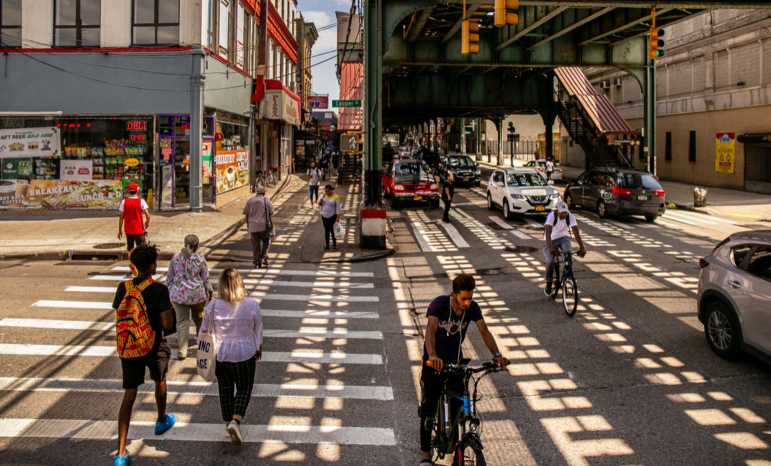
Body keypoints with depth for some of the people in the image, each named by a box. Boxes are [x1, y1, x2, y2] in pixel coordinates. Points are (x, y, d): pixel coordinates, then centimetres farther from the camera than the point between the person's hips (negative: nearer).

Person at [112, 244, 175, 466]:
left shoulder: (123, 288, -4)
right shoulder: (159, 290, -18)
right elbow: (167, 324, -20)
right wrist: (170, 312, 0)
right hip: (153, 347, -3)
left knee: (129, 396, 5)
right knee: (160, 382, 26)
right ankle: (162, 421, 50)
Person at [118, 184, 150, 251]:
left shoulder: (124, 202, -2)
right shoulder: (141, 201, -9)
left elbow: (121, 218, -1)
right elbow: (148, 216, -13)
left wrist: (120, 230, 7)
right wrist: (147, 222, 9)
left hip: (128, 230, 3)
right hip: (139, 230, -3)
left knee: (130, 249, 14)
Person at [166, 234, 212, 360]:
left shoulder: (175, 257, -3)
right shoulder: (200, 259, -10)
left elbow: (169, 277, 3)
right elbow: (206, 279, -4)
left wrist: (169, 292, 14)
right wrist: (210, 293, 10)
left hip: (178, 294, 1)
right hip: (197, 294, -1)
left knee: (182, 321, 4)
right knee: (199, 318, 21)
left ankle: (182, 351, 1)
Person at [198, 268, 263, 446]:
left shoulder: (213, 305, -12)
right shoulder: (252, 304, -13)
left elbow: (204, 330, 0)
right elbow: (258, 329, 1)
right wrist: (258, 348, 19)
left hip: (220, 353, 1)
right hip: (245, 353, -1)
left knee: (225, 389, 18)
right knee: (244, 388, 13)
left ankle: (229, 422, 29)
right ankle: (236, 420, -8)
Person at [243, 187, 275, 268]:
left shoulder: (250, 201, 6)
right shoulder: (266, 201, -2)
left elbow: (247, 214, 11)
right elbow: (271, 213, -1)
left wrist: (248, 223, 24)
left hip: (253, 225, 2)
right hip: (263, 225, -2)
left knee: (255, 244, 7)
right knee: (266, 241, 16)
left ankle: (257, 262, 11)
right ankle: (263, 258, 3)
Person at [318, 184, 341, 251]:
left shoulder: (336, 197, -14)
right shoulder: (324, 195, 1)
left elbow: (338, 208, -13)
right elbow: (322, 204, 12)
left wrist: (338, 218, -17)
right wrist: (320, 203, -12)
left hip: (332, 216, -5)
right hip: (324, 216, 5)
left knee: (332, 231, 0)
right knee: (326, 231, 11)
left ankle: (334, 245, 12)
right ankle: (327, 245, 19)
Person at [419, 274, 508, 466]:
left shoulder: (473, 308, -13)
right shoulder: (439, 304, -24)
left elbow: (484, 331, -20)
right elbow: (430, 329, -38)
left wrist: (496, 354, -38)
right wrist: (433, 355, -56)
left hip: (456, 361, 3)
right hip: (434, 361, -3)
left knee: (459, 409, 3)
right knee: (428, 409, -1)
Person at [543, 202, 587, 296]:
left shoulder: (570, 216, -20)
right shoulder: (552, 216, -27)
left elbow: (576, 232, -26)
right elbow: (548, 232, -38)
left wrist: (582, 248, -38)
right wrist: (550, 248, -53)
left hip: (563, 238, 2)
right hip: (551, 240, -2)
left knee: (568, 252, -30)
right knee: (550, 262, -21)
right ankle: (548, 285, 2)